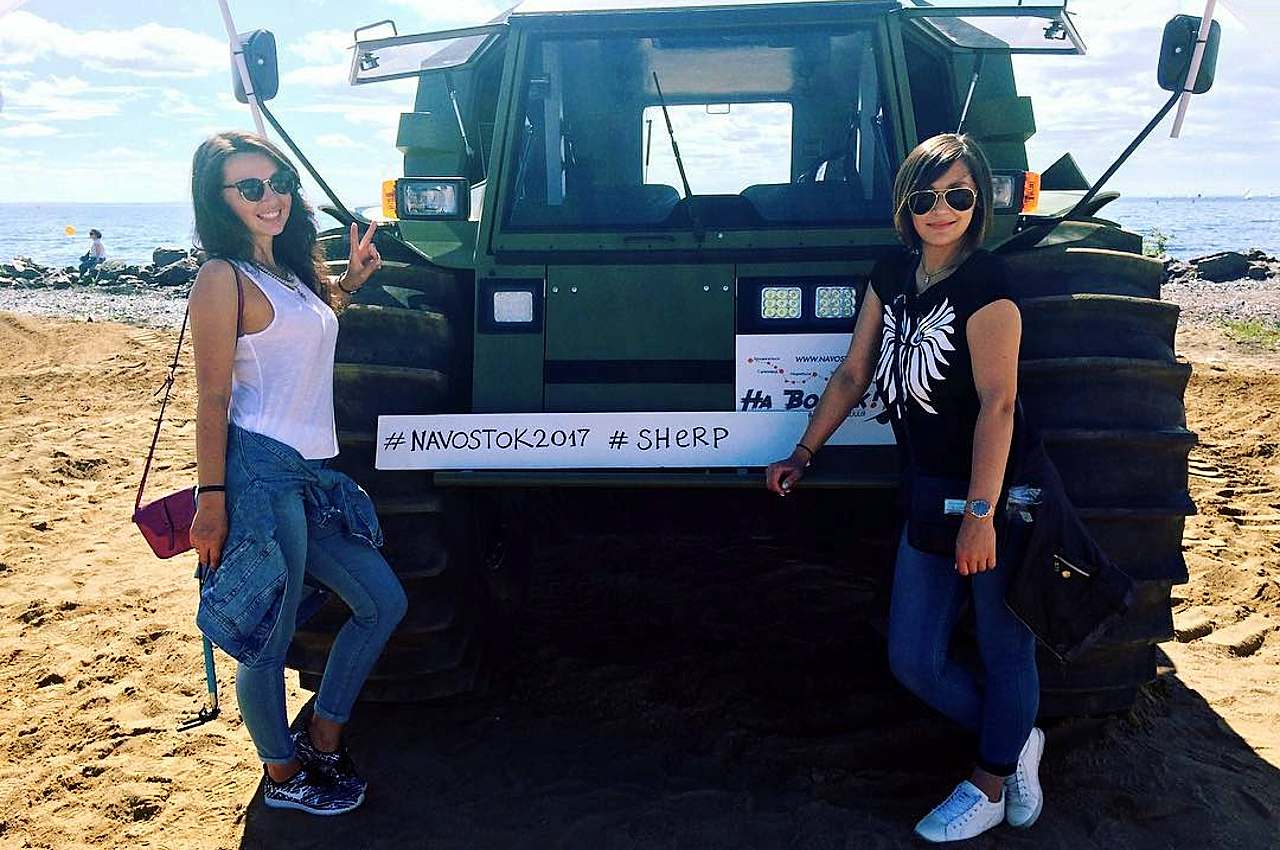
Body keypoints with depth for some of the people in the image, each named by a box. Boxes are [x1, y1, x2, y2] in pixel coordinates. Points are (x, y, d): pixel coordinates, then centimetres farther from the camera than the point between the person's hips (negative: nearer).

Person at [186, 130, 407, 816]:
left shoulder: (288, 269, 16)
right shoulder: (222, 277, -8)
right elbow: (211, 398, -13)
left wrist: (349, 280, 25)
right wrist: (211, 498, -17)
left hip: (308, 475, 9)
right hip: (259, 474, -9)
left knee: (384, 602, 15)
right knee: (269, 639, 1)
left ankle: (322, 740, 26)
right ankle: (283, 777, 21)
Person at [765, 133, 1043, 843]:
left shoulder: (985, 283, -14)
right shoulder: (892, 278, 7)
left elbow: (997, 401, -21)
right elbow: (854, 373, 14)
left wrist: (981, 512, -26)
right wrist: (802, 455, 11)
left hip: (996, 493, -7)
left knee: (1003, 644, 9)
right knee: (912, 660, 8)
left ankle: (991, 785, 30)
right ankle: (1016, 739, 31)